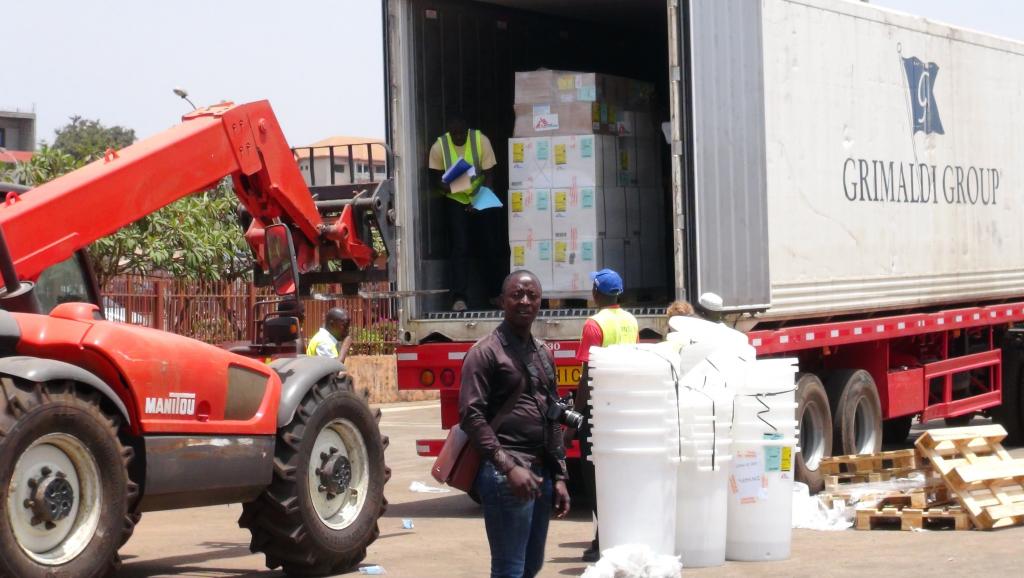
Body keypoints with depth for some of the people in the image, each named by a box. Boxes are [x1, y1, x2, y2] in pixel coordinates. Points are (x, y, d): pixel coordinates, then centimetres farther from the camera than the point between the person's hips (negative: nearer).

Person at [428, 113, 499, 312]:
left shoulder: (481, 140, -15)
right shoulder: (439, 146, -14)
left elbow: (488, 175, -12)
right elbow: (436, 179, -5)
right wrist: (448, 187, -28)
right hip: (455, 200, -1)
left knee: (489, 245, 4)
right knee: (460, 247, -12)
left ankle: (494, 293, 20)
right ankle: (459, 297, -13)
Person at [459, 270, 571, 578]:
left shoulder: (543, 354, 18)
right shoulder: (486, 352, -5)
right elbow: (471, 416, -13)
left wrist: (559, 477, 14)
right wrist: (508, 468, -20)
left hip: (541, 472, 8)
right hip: (505, 474, -8)